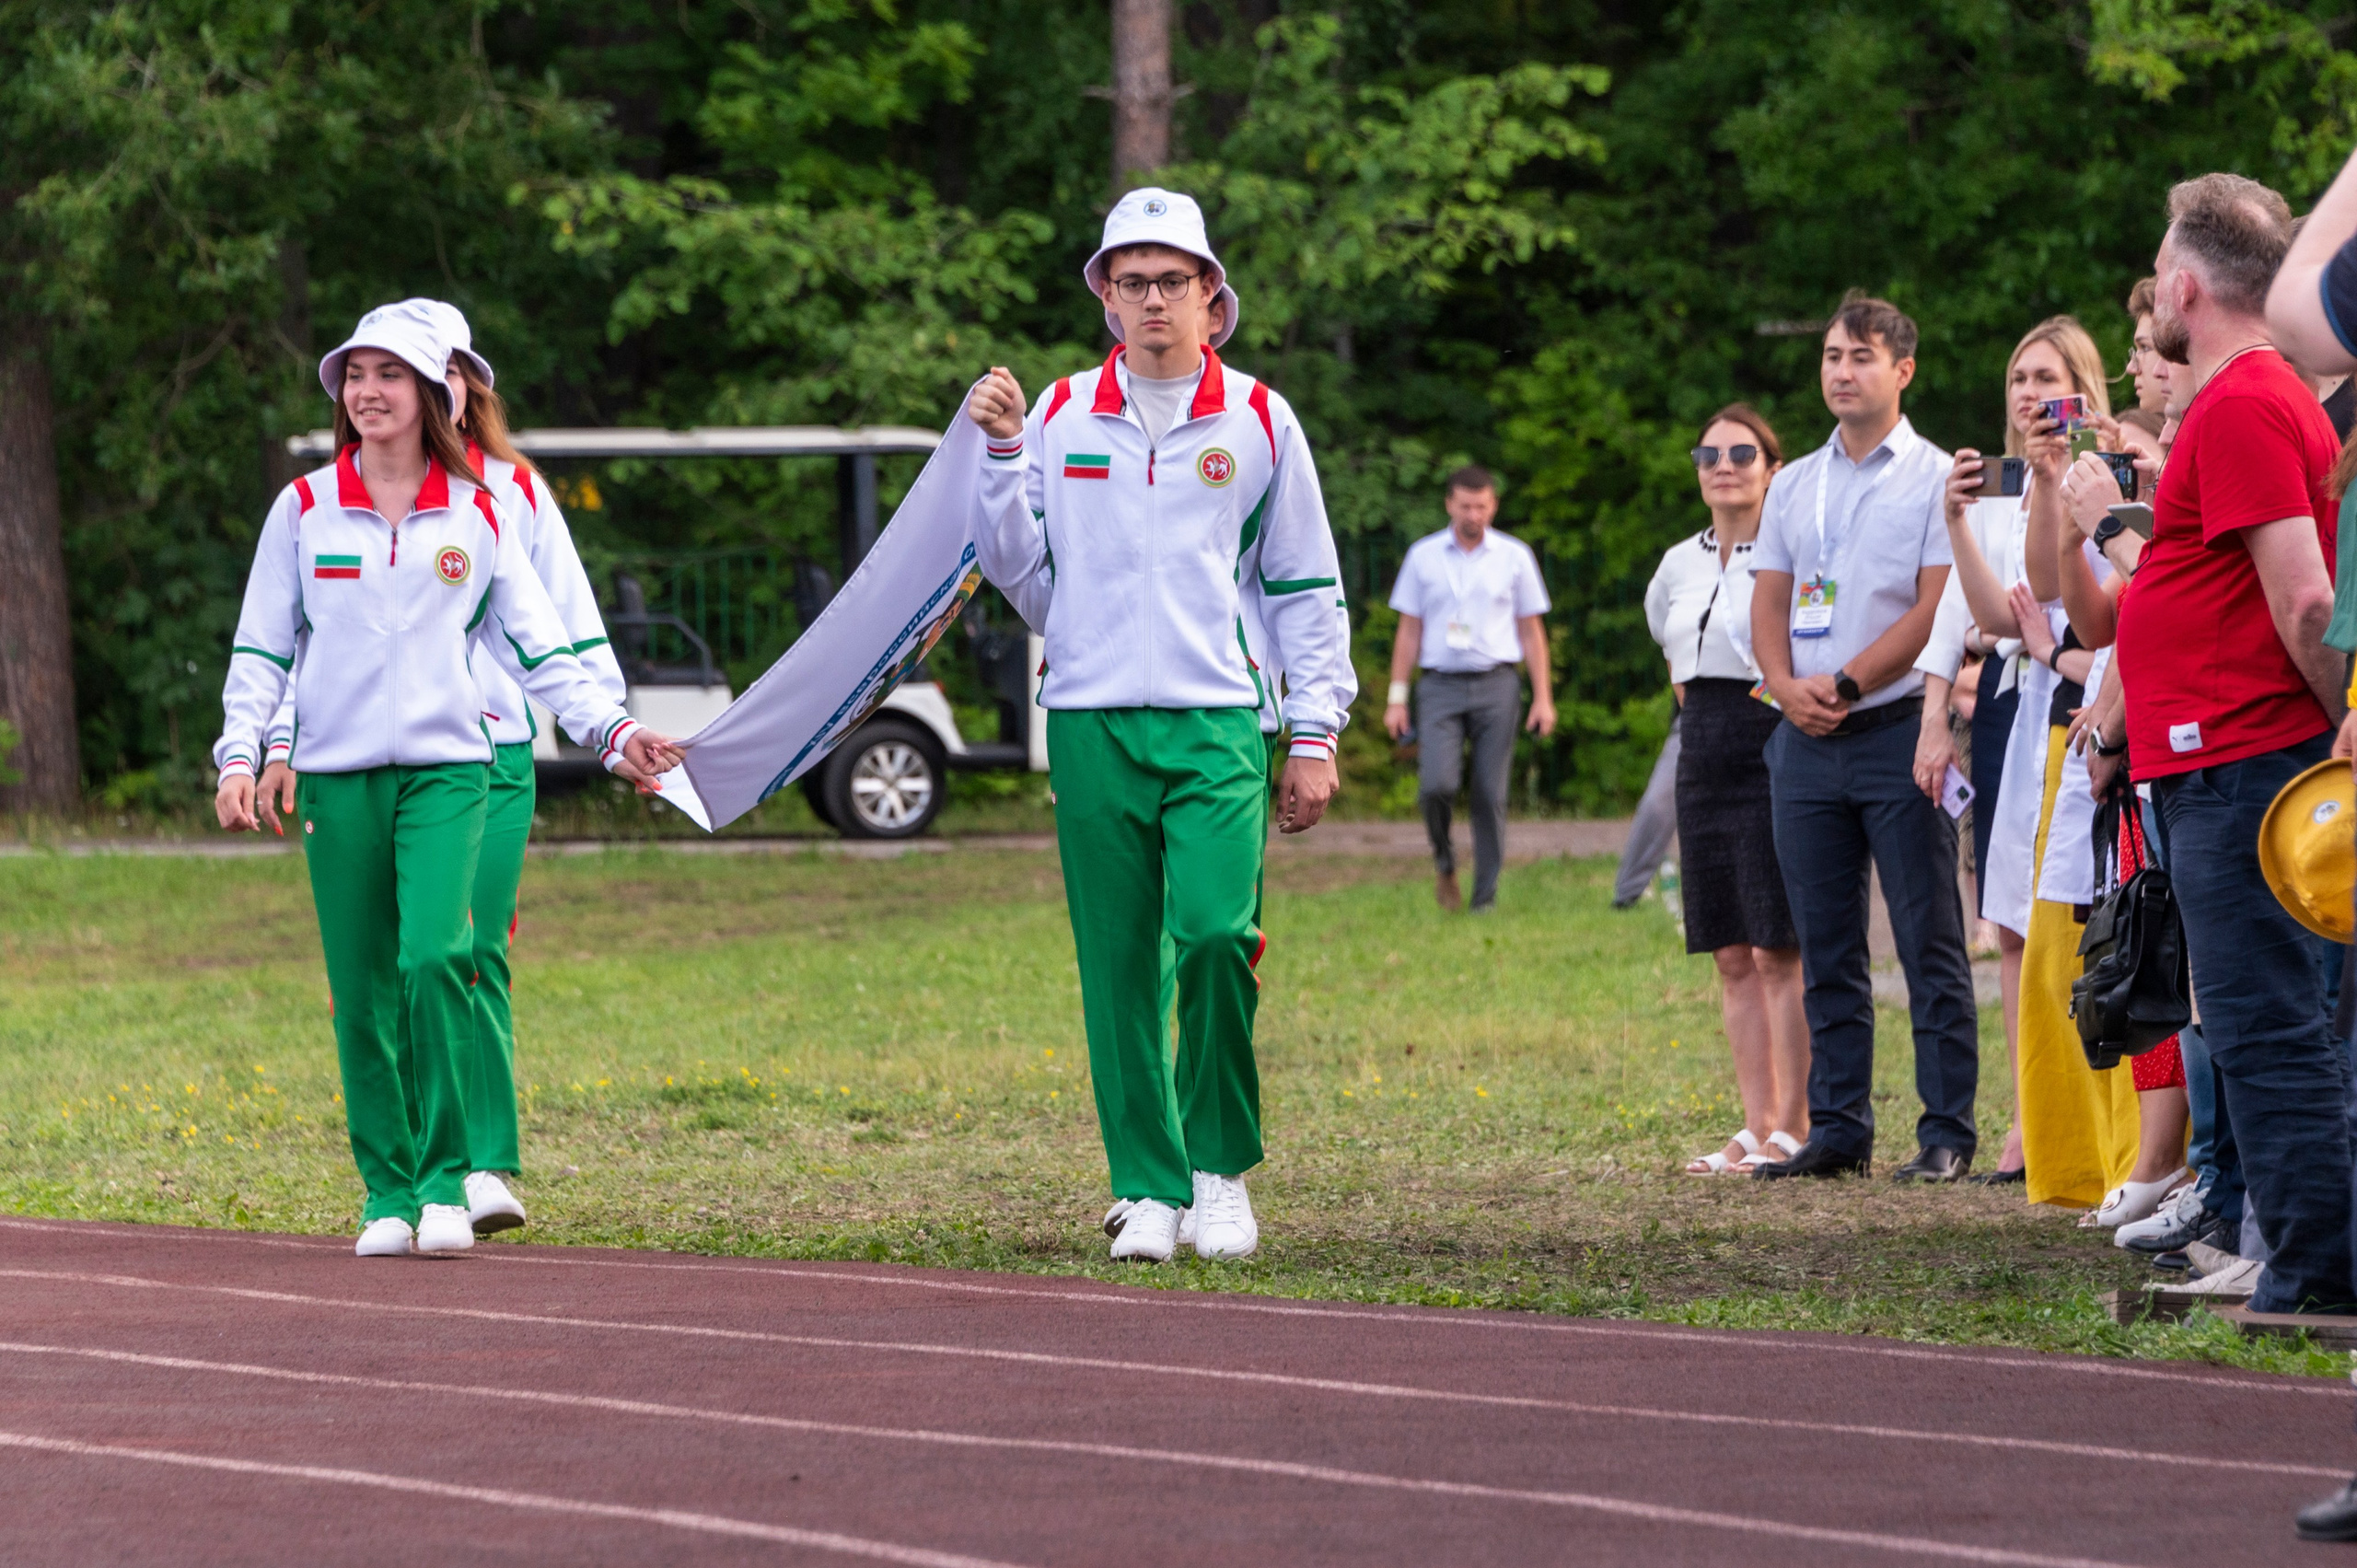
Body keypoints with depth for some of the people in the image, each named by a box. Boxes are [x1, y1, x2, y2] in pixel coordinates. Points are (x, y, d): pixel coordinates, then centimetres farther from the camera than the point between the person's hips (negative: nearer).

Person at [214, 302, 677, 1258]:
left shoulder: (477, 515, 7)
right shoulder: (305, 509, 7)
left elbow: (540, 647, 11)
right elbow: (261, 649, 9)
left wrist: (613, 729, 1)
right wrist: (240, 755, -3)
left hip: (446, 768, -1)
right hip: (337, 776, 1)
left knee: (435, 958, -20)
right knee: (362, 991, 1)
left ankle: (446, 1181, -11)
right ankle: (387, 1195, 13)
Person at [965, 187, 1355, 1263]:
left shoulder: (1258, 421, 8)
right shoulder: (1058, 417, 11)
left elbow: (1307, 589, 10)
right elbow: (1026, 580, 11)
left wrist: (1315, 736, 4)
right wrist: (1003, 460, -1)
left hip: (1219, 725, -2)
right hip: (1092, 720, 2)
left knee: (1217, 932, -18)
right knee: (1119, 963, 0)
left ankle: (1221, 1168, -3)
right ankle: (1147, 1188, 9)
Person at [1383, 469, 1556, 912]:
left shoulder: (1515, 557, 7)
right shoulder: (1423, 556, 7)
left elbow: (1532, 631, 10)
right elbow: (1409, 630, 10)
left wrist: (1543, 698, 4)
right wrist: (1397, 697, 4)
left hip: (1495, 687, 0)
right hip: (1440, 688, 0)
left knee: (1490, 795, -4)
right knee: (1437, 784, -16)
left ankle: (1486, 895, 5)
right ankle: (1444, 861, 12)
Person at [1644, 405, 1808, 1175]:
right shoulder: (1680, 564, 13)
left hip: (1774, 748, -7)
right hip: (1703, 756, 7)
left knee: (1777, 950, -8)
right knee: (1733, 957, 7)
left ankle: (1794, 1128, -4)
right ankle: (1757, 1125, 10)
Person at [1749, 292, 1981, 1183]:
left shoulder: (1934, 477, -1)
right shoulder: (1794, 485, 16)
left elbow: (1936, 610, -9)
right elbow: (1769, 604, 14)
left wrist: (1842, 686, -12)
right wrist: (1787, 688, -5)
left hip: (1899, 731, -6)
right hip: (1805, 742, 6)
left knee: (1930, 943, -5)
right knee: (1826, 949, 7)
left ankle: (1946, 1132, -4)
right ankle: (1838, 1130, 10)